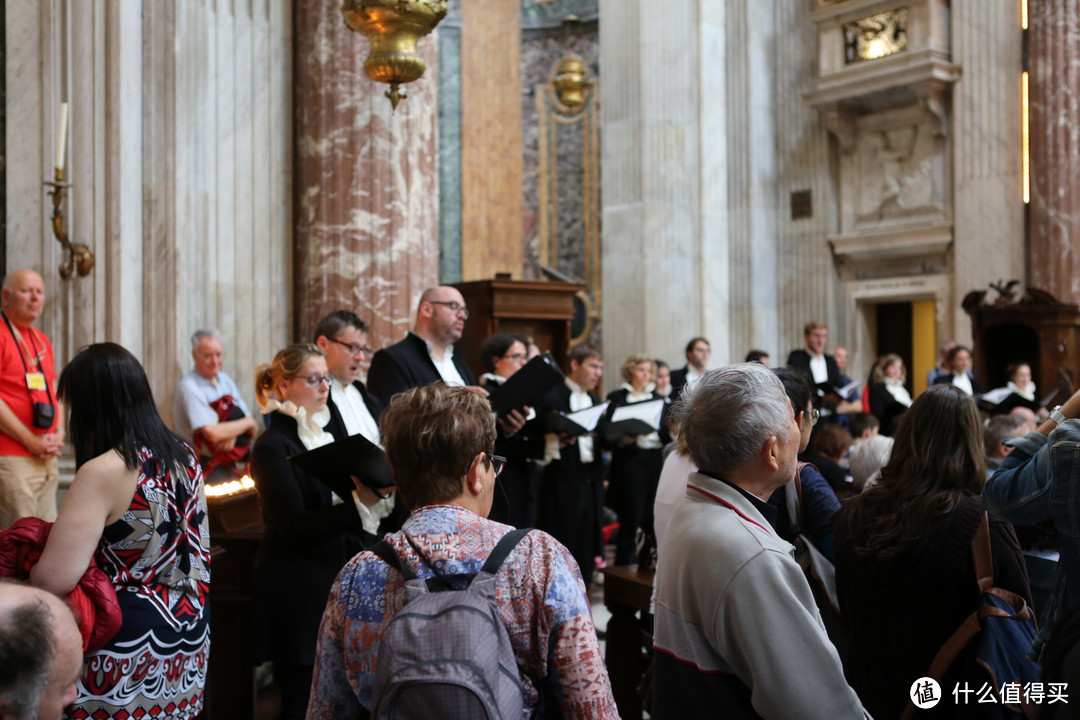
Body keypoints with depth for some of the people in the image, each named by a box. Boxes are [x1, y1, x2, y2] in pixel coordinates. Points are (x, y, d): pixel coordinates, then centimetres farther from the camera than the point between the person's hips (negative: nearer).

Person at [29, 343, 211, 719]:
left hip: (132, 647, -7)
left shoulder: (103, 473, -21)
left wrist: (26, 566, -1)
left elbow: (53, 581, -22)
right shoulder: (184, 456, 3)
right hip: (190, 631, 7)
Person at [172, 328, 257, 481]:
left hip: (229, 466, 7)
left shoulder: (225, 381, 9)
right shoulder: (189, 387, -14)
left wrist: (232, 434, -15)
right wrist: (247, 423, -9)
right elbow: (213, 433, -22)